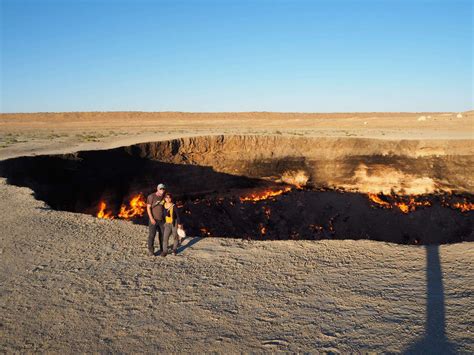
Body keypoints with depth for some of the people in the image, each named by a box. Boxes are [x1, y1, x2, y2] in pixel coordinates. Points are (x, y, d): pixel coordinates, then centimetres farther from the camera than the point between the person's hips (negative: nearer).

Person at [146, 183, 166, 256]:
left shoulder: (164, 197, 3)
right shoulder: (151, 196, -12)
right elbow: (148, 208, -12)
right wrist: (151, 218, -18)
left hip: (161, 220, 5)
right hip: (153, 219, -4)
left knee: (162, 235, 9)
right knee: (152, 235, -3)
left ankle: (162, 249, 22)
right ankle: (150, 251, 7)